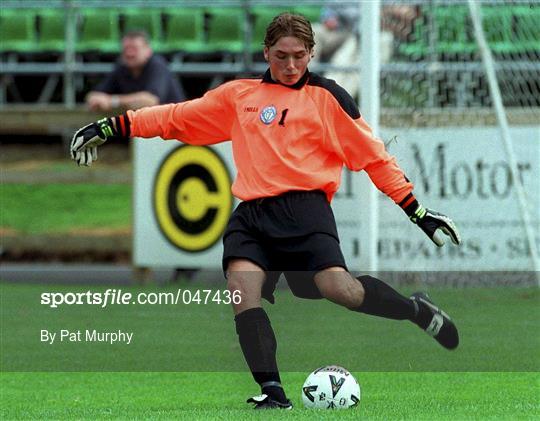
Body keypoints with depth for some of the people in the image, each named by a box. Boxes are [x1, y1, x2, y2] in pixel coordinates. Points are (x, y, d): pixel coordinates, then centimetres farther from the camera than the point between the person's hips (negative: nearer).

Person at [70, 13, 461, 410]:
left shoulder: (326, 96, 11)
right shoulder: (238, 95, 19)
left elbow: (373, 156, 12)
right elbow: (176, 117, 23)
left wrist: (418, 212, 9)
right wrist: (110, 127, 17)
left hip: (304, 209, -3)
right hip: (252, 215, 3)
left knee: (340, 289, -25)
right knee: (242, 284, -25)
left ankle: (418, 311, 3)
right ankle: (272, 392, -25)